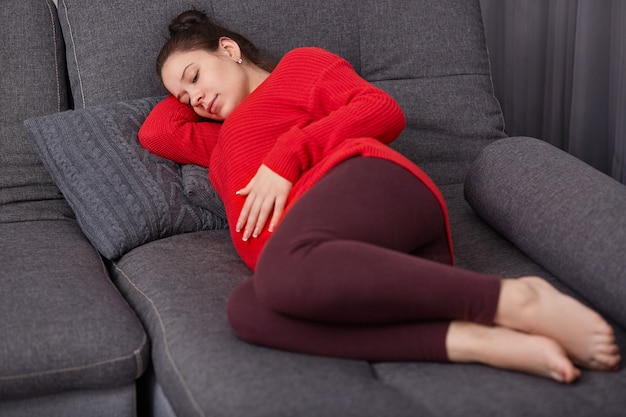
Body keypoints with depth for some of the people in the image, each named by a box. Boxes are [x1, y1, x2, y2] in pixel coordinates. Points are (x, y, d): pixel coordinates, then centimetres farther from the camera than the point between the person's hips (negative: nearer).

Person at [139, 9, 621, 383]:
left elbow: (383, 110, 8)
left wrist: (287, 155, -1)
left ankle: (515, 301, -40)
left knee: (283, 269, -41)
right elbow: (155, 132, 50)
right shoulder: (224, 141, 45)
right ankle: (470, 341, -44)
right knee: (248, 310, -32)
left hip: (371, 181, -5)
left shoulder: (299, 64, 25)